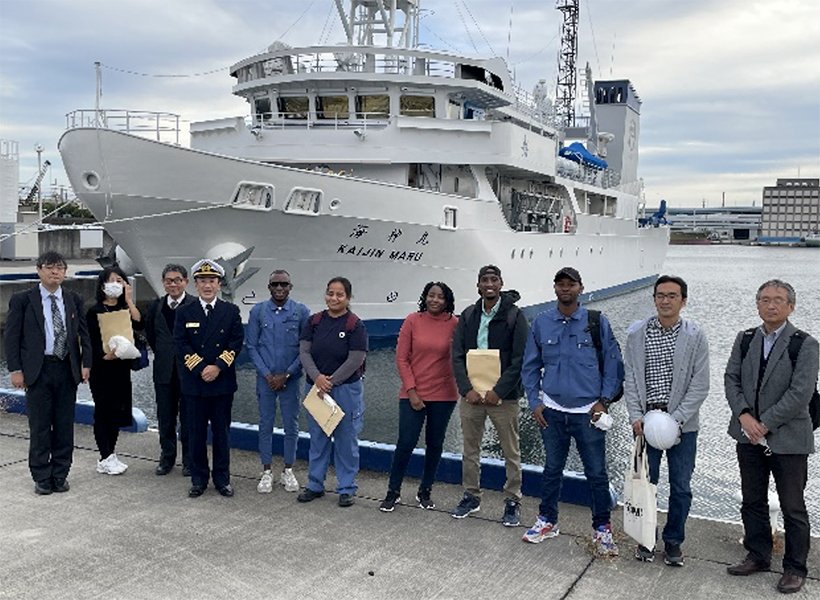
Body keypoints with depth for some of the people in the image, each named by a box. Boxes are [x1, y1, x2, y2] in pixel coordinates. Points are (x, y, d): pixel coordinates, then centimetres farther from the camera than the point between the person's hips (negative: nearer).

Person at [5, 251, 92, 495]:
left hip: (68, 370, 3)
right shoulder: (22, 300, 0)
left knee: (65, 426, 9)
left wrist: (86, 363, 0)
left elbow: (83, 334, 10)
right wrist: (15, 369, -8)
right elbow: (12, 336, -1)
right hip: (38, 371, -2)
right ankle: (42, 478, 17)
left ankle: (60, 475, 21)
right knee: (40, 427, 4)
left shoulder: (74, 300, 8)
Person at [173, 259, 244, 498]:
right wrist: (200, 369, -13)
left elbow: (236, 342, -3)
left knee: (221, 433, 8)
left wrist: (218, 366, -14)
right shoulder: (184, 312, 5)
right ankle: (199, 479, 19)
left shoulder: (231, 311, 5)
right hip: (194, 383, 0)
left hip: (222, 382, 0)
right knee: (197, 434, 7)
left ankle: (222, 478, 19)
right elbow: (181, 344, -3)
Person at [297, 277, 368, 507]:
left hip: (346, 389, -4)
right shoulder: (315, 321, 5)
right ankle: (315, 485, 26)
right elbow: (304, 351, 0)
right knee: (317, 438, 13)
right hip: (315, 387, 4)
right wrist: (317, 377, -15)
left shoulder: (355, 325, -7)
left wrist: (331, 381, -13)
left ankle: (346, 489, 17)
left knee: (346, 440, 5)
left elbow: (356, 359, -13)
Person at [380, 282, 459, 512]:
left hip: (443, 394, 1)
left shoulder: (454, 324, -2)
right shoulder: (412, 321, -3)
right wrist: (411, 391, -6)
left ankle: (425, 492, 28)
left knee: (435, 444, 11)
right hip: (413, 394, -1)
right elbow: (401, 358, -2)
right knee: (406, 443, -1)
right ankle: (393, 491, 17)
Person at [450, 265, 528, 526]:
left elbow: (520, 359, -8)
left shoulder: (515, 316, -3)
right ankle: (471, 496, 26)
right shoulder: (468, 316, 8)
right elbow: (457, 355, 5)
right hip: (471, 394, 4)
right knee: (470, 449, 12)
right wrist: (467, 389, -8)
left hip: (503, 396, -3)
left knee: (511, 452, 4)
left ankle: (512, 501, 17)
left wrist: (498, 392, -15)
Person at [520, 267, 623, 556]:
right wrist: (534, 403, 2)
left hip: (588, 411, -2)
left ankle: (602, 529, 20)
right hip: (552, 411, 2)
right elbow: (530, 367, 10)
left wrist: (604, 400, -7)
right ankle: (547, 521, 30)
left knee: (597, 472, 4)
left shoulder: (597, 322, -2)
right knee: (552, 469, 14)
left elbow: (613, 365, 1)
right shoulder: (541, 323, 4)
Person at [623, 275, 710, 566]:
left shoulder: (695, 337, -3)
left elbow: (700, 385, -6)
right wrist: (636, 416, -7)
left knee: (681, 487, 7)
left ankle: (673, 541, 24)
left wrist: (675, 419, -13)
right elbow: (630, 378, 3)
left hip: (682, 423, -1)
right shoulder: (636, 333, 1)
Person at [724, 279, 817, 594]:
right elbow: (731, 378, 4)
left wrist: (765, 424, -16)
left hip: (788, 439, -4)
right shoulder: (745, 339, 6)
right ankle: (758, 556, 32)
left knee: (793, 507, 8)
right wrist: (744, 415, -11)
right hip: (749, 437, 5)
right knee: (753, 501, 16)